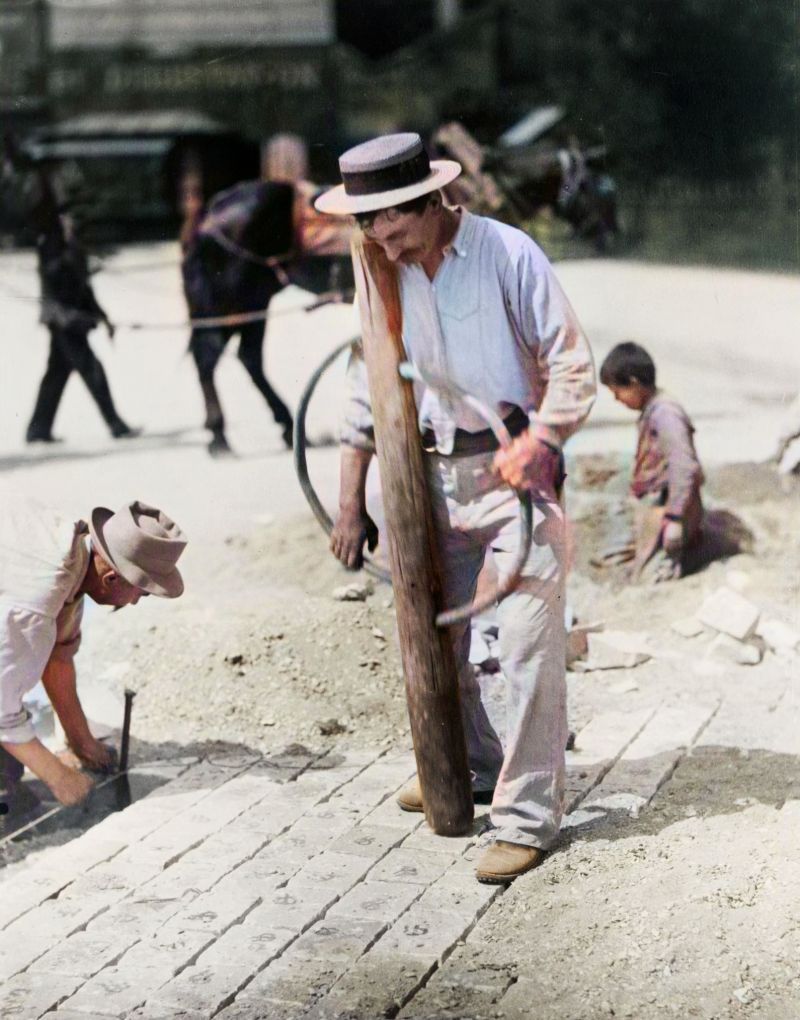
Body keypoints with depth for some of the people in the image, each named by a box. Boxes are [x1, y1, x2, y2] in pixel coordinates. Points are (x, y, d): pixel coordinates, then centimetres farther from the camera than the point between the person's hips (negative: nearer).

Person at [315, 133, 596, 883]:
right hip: (434, 474, 6)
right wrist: (350, 504, 13)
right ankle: (472, 767, 37)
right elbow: (367, 386, 13)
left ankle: (527, 816, -1)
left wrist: (536, 446, -23)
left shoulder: (506, 253, -11)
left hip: (514, 465, -6)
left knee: (528, 643, -9)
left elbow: (572, 364, -9)